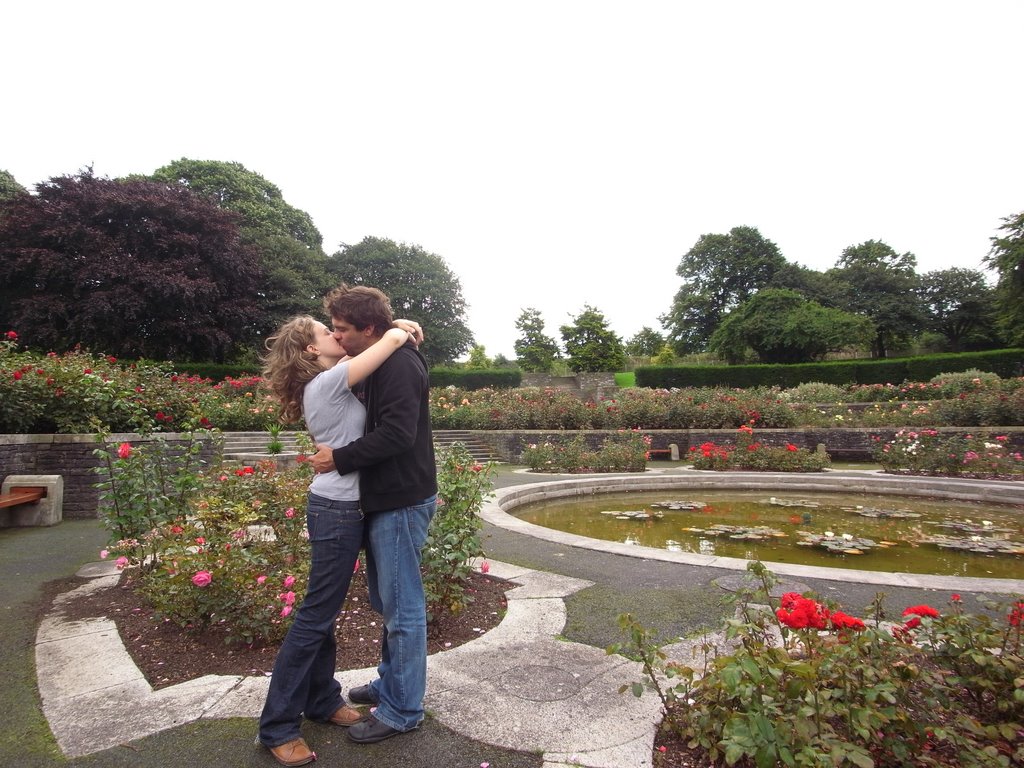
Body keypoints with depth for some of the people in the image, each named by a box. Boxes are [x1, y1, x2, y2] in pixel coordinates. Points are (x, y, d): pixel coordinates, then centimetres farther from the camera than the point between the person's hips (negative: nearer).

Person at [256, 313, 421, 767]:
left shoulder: (327, 382, 11)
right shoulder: (329, 381, -16)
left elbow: (371, 341, 22)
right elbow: (393, 339, -21)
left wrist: (397, 327, 6)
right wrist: (402, 332, 0)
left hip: (335, 507, 10)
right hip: (338, 511, -10)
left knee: (324, 612, 18)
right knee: (315, 617, 1)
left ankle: (321, 699, 33)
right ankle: (277, 726, 15)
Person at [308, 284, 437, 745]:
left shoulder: (400, 365, -18)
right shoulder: (383, 364, 13)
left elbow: (396, 434, -27)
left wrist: (340, 458, -19)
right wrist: (338, 453, 8)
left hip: (402, 503, -10)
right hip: (387, 499, 10)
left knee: (402, 608, 3)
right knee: (387, 602, 22)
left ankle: (403, 711, 19)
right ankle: (391, 683, 40)